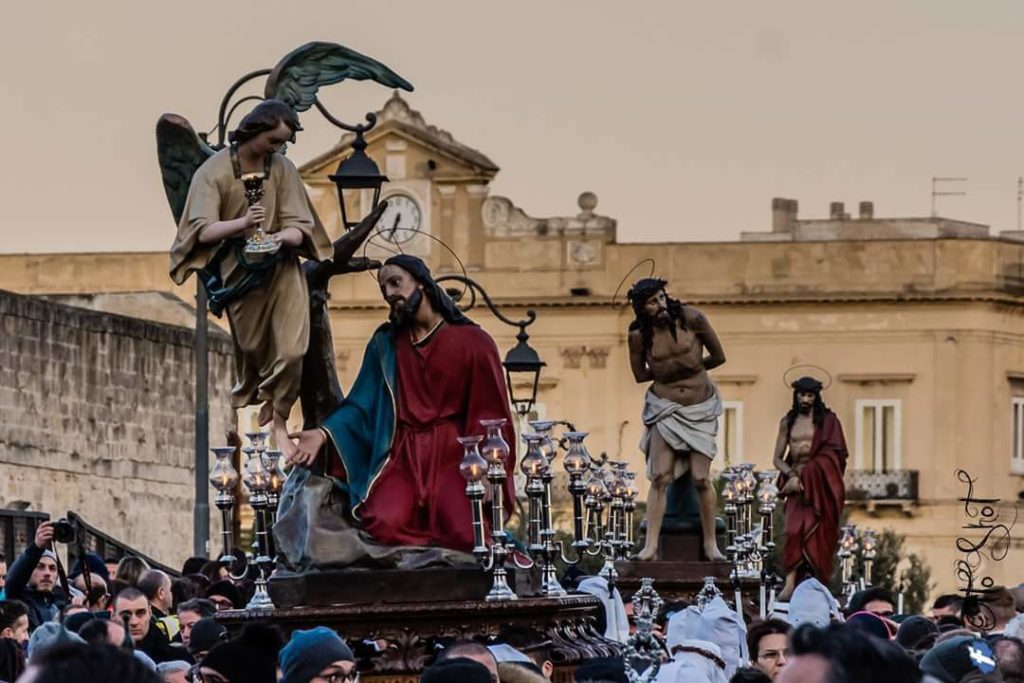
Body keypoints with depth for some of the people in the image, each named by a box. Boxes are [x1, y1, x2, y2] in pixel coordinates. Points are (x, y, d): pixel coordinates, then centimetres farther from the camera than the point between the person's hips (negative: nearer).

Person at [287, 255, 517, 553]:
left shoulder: (472, 341, 3)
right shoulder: (385, 344, 13)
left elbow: (490, 416, 2)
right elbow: (362, 404, 9)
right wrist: (324, 434, -8)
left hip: (454, 455, -2)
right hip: (403, 455, 2)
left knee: (464, 537, -28)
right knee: (384, 526, -28)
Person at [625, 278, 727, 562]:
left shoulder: (691, 319, -10)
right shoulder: (638, 335, -6)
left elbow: (719, 357, -1)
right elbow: (640, 375, 6)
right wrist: (686, 366, 7)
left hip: (700, 409, 0)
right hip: (665, 408, 0)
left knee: (701, 479, -3)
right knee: (660, 478, -9)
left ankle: (710, 544, 10)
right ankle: (651, 546, -10)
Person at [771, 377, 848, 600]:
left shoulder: (827, 421, 7)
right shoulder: (787, 422, 14)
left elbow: (834, 455, -3)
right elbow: (777, 458, 13)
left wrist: (806, 473, -10)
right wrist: (791, 474, -7)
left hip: (820, 482, -2)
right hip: (798, 483, 2)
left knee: (815, 531, -9)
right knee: (795, 529, -13)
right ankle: (790, 584, -22)